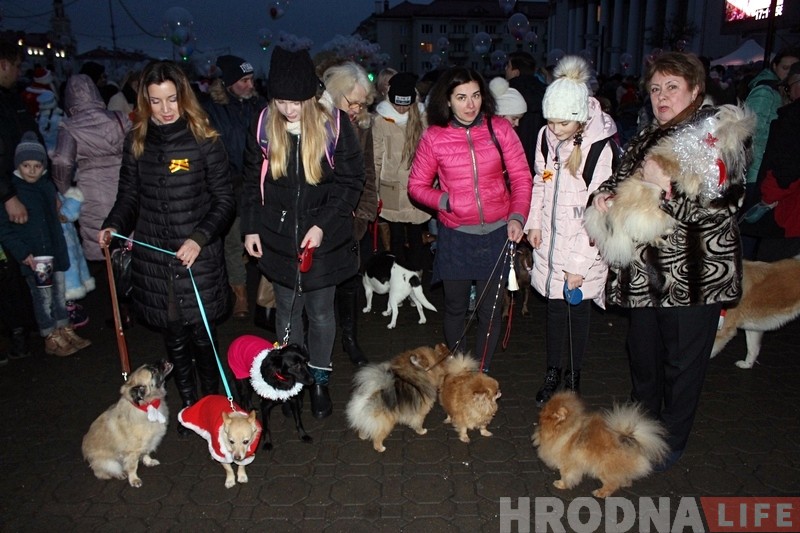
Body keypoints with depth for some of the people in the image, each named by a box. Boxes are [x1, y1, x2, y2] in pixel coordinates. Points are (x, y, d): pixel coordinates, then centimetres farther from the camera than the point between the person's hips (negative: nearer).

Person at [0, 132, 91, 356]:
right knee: (43, 298, 3)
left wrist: (61, 251, 14)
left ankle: (65, 331, 28)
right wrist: (23, 253, -19)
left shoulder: (47, 186, 6)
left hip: (55, 252, 5)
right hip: (33, 257, -5)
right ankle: (51, 340, 16)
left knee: (59, 294, 14)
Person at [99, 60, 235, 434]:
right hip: (153, 259, 3)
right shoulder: (137, 141, 5)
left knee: (203, 336, 7)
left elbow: (224, 201, -5)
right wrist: (114, 226, -7)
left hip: (199, 258, -3)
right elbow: (129, 196, 12)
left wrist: (199, 238, -18)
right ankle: (187, 405, 30)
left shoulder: (204, 140, -6)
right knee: (174, 338, 12)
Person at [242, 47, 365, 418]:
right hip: (278, 238, 3)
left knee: (320, 312, 11)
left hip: (323, 239, -2)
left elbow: (351, 182, -8)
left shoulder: (333, 125, -10)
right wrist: (250, 228, 3)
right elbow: (252, 182, 8)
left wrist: (323, 224, -16)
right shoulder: (264, 126, -1)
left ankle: (319, 378, 30)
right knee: (287, 311, 14)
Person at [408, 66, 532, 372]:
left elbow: (521, 178, 0)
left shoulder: (499, 129, -2)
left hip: (497, 233, 1)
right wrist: (445, 201, -13)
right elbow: (417, 185, 3)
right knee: (455, 307, 13)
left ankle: (482, 373, 28)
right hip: (455, 235, 0)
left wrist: (517, 216, -13)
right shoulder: (434, 136, -3)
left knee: (490, 309, 9)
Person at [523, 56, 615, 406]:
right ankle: (552, 372, 31)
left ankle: (574, 375, 30)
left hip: (584, 248, -4)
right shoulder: (546, 137, 0)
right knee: (553, 308, 13)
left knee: (578, 311, 9)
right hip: (550, 242, 5)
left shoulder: (600, 148, -19)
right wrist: (534, 222, 6)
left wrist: (580, 263, -17)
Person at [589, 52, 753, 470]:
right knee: (642, 354, 20)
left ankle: (671, 441, 30)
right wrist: (605, 194, -2)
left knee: (682, 362, 9)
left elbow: (718, 210, -17)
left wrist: (665, 187, -27)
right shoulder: (646, 138, 11)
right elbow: (622, 179, 20)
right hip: (644, 269, 6)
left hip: (694, 274, -6)